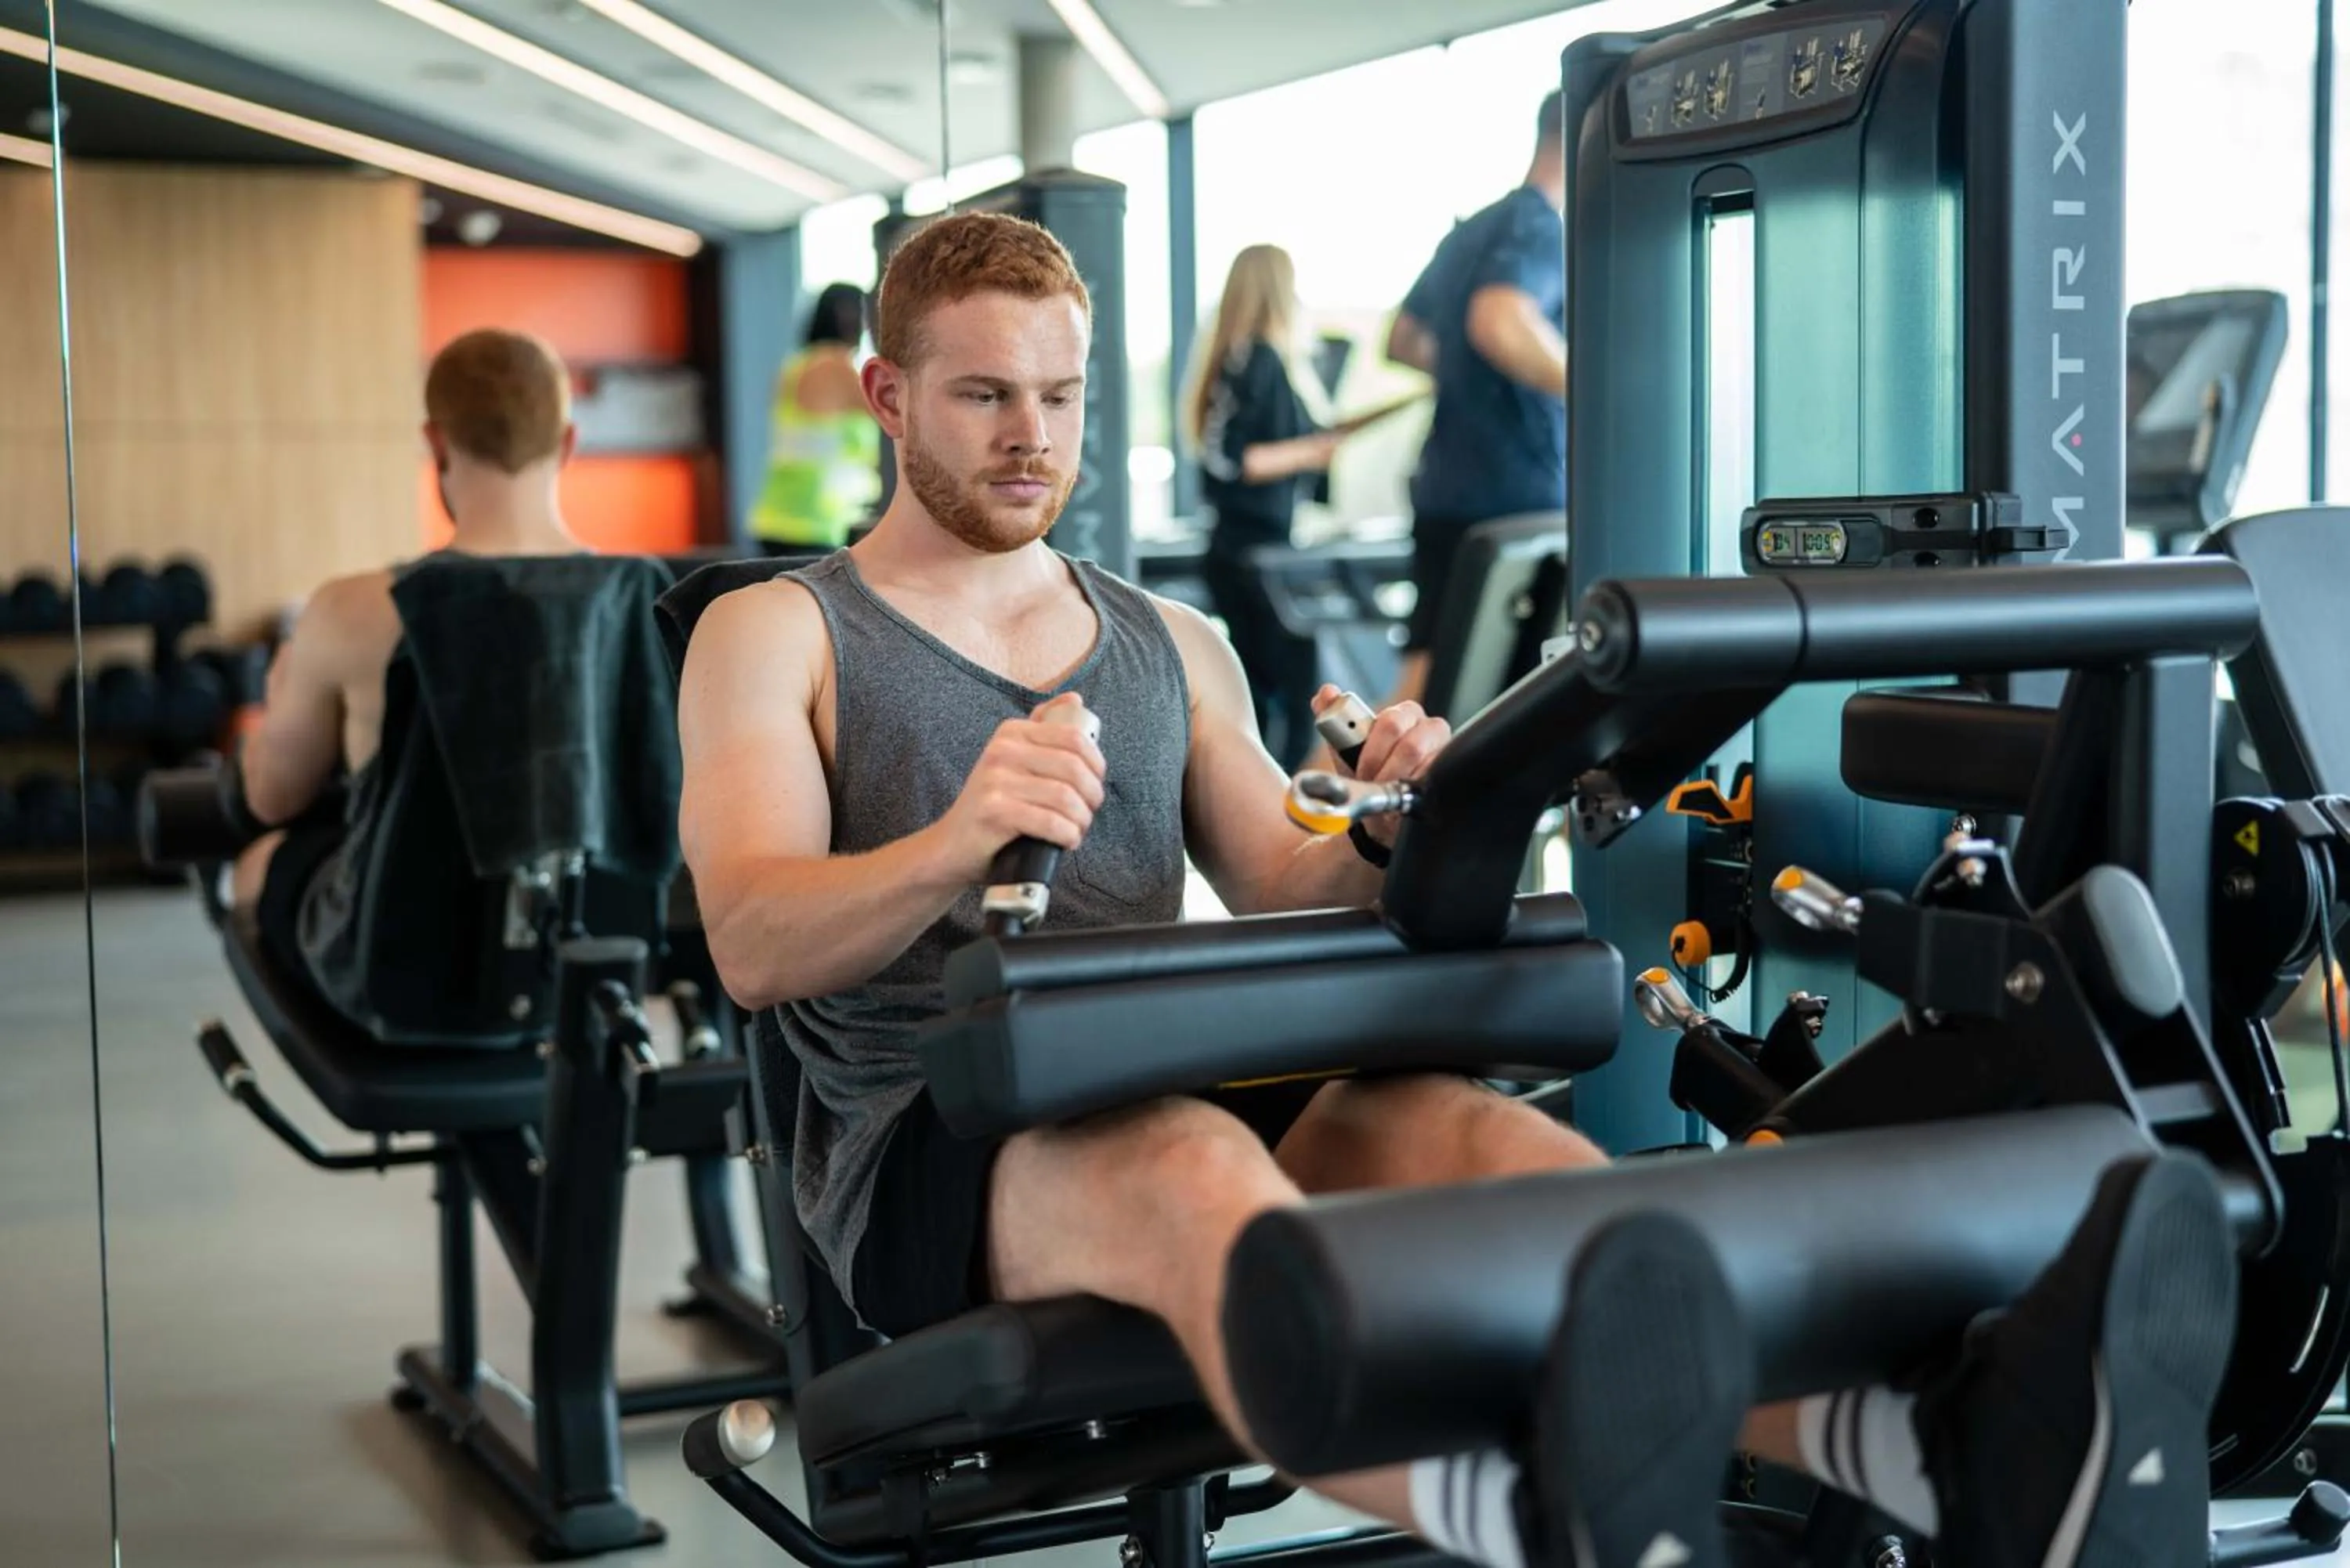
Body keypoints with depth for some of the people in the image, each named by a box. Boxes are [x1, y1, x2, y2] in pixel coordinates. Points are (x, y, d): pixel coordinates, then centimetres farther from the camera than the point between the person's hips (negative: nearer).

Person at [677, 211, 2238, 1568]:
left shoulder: (1175, 647, 23)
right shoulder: (776, 636, 10)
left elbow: (1282, 903, 14)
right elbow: (754, 943, -7)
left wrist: (1385, 837, -9)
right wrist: (957, 842, -27)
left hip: (1166, 1090, 4)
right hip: (923, 1151, -3)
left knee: (1439, 1123, -30)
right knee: (1190, 1160, -39)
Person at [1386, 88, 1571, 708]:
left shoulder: (1469, 234, 18)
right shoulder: (1540, 228, -11)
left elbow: (1404, 343, 29)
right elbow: (1500, 323, -32)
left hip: (1447, 491, 8)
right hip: (1517, 500, -8)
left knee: (1426, 689, 5)